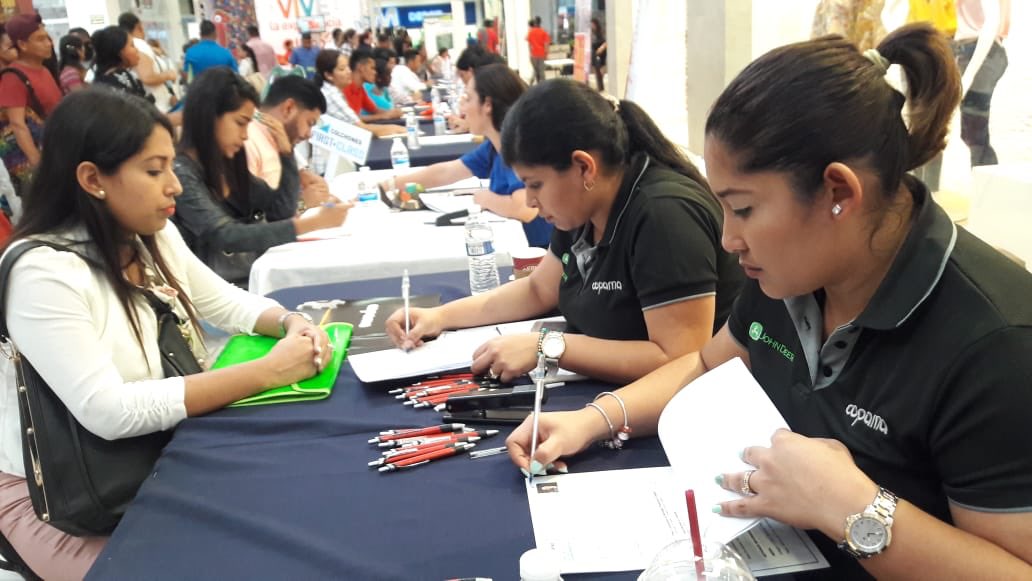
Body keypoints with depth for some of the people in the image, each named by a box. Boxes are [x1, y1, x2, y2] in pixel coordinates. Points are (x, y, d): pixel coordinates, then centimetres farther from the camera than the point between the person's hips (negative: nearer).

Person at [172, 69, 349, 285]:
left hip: (255, 275, 7)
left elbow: (282, 211, 14)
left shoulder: (228, 163, 9)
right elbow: (226, 237, -24)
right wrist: (306, 225, -30)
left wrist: (286, 153, 3)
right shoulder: (180, 174, -13)